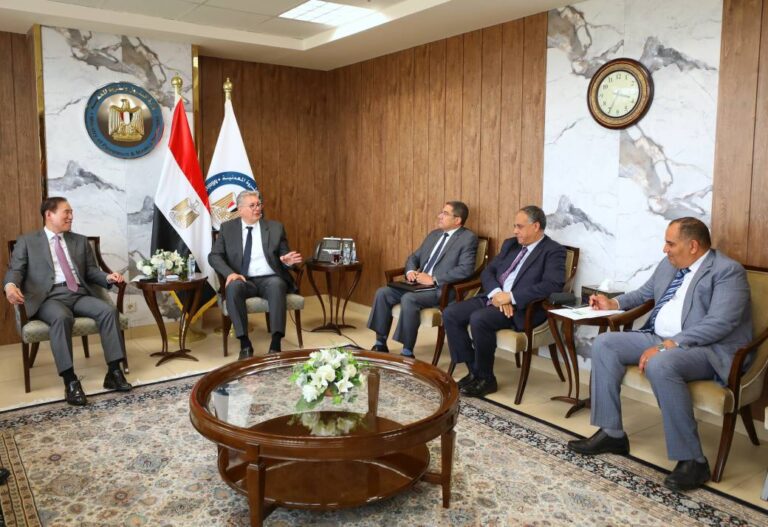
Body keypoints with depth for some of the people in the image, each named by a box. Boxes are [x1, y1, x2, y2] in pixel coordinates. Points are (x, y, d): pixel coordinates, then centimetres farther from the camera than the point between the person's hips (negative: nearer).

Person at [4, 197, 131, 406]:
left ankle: (114, 372, -23)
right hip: (49, 297, -3)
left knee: (109, 311, -26)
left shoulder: (80, 241, 24)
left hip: (79, 294, 4)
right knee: (62, 318, -38)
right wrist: (10, 285, -20)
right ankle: (70, 382, -35)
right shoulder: (27, 241, 14)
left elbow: (91, 271, 19)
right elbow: (15, 270, 4)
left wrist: (108, 277, -4)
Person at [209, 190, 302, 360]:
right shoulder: (227, 228, 10)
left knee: (277, 285, -35)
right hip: (243, 281, 0)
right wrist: (230, 273, -16)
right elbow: (214, 256, 4)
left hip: (270, 279, 0)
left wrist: (287, 261, -12)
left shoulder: (276, 227, 11)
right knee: (233, 287, -35)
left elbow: (283, 256, 14)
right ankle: (245, 344, -30)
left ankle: (276, 343, -37)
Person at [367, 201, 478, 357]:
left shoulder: (468, 238, -5)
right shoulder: (434, 234, 18)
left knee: (408, 299, -33)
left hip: (442, 290, -8)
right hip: (420, 284, 8)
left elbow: (465, 270, -18)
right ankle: (381, 344, -2)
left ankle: (407, 352, -22)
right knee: (382, 293, -10)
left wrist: (433, 279, -20)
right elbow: (414, 257, 23)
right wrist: (410, 271, -1)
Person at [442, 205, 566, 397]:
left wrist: (511, 296, -22)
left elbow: (553, 285, -19)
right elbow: (488, 271, 14)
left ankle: (486, 379, -11)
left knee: (478, 319, -32)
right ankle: (474, 371, -1)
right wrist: (496, 293, -9)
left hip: (522, 307, -7)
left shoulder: (553, 251, -4)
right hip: (493, 298, 8)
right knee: (450, 314, -11)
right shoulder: (510, 244, 18)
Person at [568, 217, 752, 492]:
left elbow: (719, 324, -23)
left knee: (660, 365, -37)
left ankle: (692, 460, -23)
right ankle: (611, 433, -2)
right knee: (604, 344, -7)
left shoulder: (728, 271, -11)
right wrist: (613, 303, 17)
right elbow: (645, 292, 33)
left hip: (708, 348, -8)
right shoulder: (669, 264, 13)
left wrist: (666, 346, -28)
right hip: (659, 338, 9)